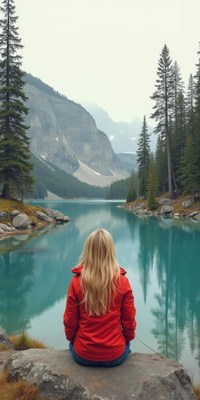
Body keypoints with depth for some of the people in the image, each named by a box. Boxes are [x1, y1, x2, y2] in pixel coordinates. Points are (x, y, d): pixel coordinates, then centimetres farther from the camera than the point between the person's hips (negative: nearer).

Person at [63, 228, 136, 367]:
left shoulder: (77, 282, -16)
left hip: (83, 354, 0)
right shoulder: (122, 281, -16)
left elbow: (70, 321, -7)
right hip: (115, 355, 0)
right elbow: (129, 321, -7)